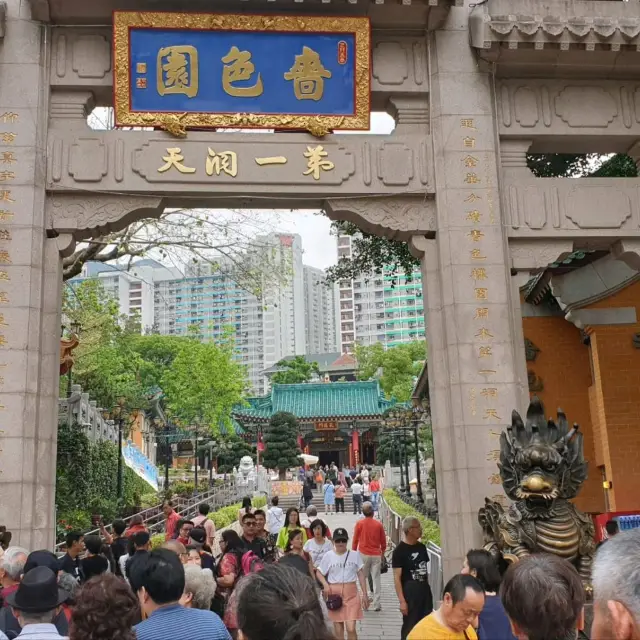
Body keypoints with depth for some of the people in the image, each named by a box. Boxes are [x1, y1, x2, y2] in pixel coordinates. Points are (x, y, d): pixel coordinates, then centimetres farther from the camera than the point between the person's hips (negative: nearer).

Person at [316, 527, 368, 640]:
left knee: (351, 629, -9)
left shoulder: (354, 555, -1)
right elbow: (319, 572, 6)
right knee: (338, 629, 9)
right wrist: (325, 584, -12)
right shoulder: (328, 555, -3)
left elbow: (361, 575, 6)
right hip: (335, 594, 1)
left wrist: (364, 594, 4)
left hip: (351, 594, -1)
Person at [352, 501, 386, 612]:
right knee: (376, 579, 4)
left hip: (363, 554, -1)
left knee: (362, 578, 10)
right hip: (376, 555, 1)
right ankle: (376, 604, 3)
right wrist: (382, 552, 23)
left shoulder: (359, 523, -5)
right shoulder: (378, 524, -1)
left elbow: (355, 540, 1)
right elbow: (383, 542, 7)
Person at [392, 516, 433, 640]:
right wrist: (402, 601, -17)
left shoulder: (422, 547, 8)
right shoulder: (400, 550, -12)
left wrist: (428, 589, 11)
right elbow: (397, 578, -13)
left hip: (425, 591, 6)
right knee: (410, 627, 3)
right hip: (409, 592, -6)